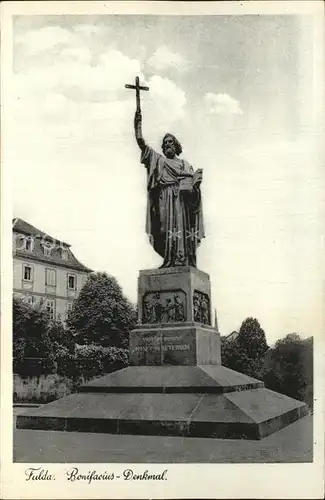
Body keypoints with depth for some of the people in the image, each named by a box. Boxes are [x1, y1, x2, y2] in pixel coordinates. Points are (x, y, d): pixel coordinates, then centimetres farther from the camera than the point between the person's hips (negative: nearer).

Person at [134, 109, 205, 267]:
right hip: (165, 199, 0)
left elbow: (192, 184, 14)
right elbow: (141, 142, 16)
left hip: (182, 199, 0)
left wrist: (197, 180, -8)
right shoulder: (158, 160, 24)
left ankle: (184, 262, -22)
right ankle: (170, 262, -20)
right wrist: (138, 124, 8)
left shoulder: (185, 164, 26)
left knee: (183, 228, -14)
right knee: (168, 228, -14)